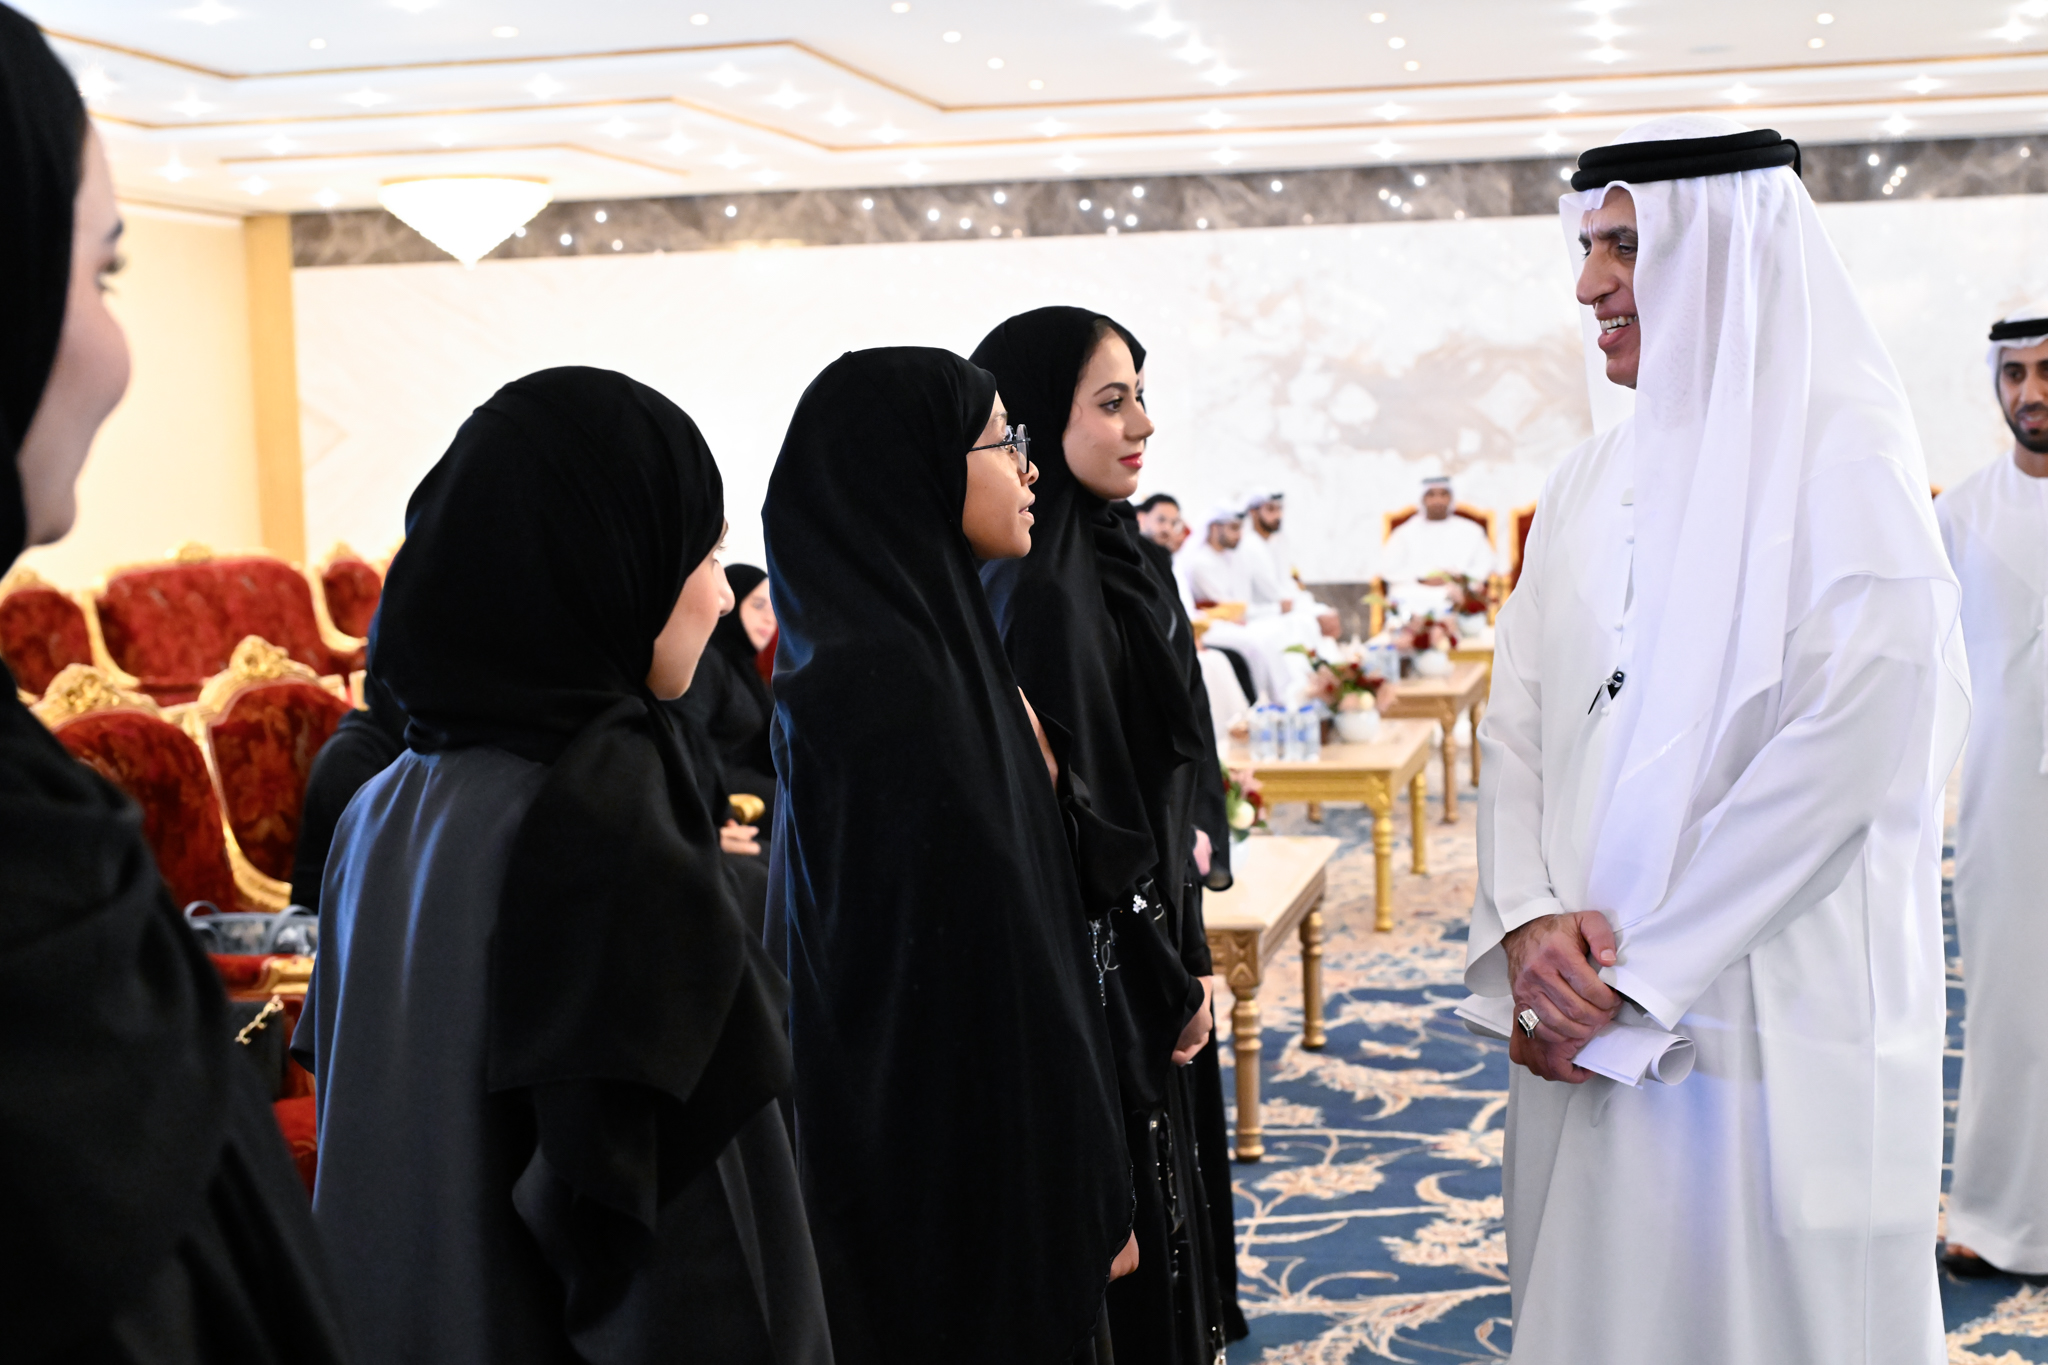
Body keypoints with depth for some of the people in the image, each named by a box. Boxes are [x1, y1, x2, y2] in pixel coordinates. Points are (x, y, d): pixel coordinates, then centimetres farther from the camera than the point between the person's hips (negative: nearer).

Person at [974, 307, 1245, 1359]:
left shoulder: (1107, 559, 8)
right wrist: (1173, 983, -14)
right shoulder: (1043, 590, -22)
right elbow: (1086, 820, -23)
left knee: (1174, 1197, 20)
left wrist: (1190, 955, 12)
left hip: (1150, 965, 9)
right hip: (1109, 984, -9)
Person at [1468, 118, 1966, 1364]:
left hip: (1770, 1023, -6)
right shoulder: (1593, 484, 12)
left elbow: (1850, 752, -18)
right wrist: (1528, 920, -9)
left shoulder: (1842, 452, -9)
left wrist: (1635, 985, -15)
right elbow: (1516, 720, 9)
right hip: (1591, 1018, 6)